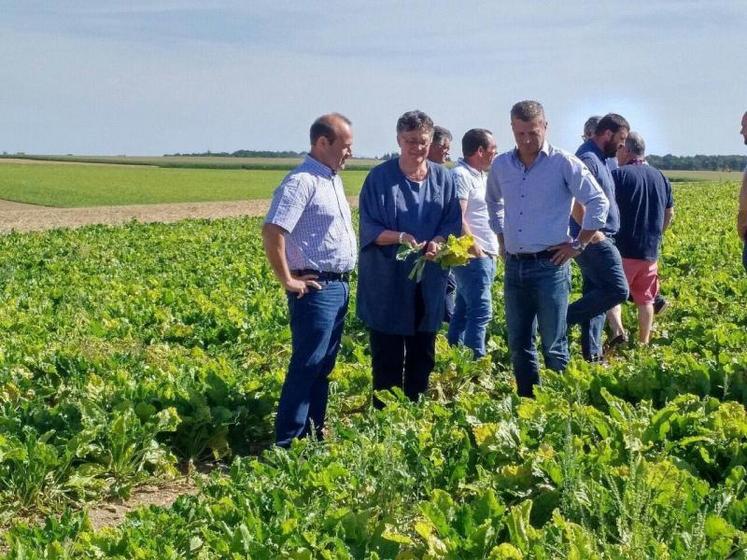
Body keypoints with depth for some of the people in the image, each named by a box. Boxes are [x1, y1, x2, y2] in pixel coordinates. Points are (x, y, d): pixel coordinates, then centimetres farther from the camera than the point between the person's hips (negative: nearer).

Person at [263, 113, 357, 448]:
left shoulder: (333, 180, 15)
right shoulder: (302, 181, -16)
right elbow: (271, 232, -25)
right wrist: (288, 281, -18)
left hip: (339, 286, 9)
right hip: (315, 288, -9)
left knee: (323, 366, 14)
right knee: (306, 367, -7)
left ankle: (314, 435, 23)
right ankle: (287, 443, -1)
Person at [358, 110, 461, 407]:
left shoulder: (444, 178, 4)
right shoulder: (379, 177, -6)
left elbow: (453, 224, 5)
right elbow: (368, 228, -8)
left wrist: (438, 242, -17)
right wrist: (400, 237, -26)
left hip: (429, 282, 4)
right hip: (388, 283, -4)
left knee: (423, 355, 13)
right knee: (387, 358, 2)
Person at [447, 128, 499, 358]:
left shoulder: (480, 175, 18)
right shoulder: (460, 175, -13)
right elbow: (458, 219, -20)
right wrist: (475, 249, -19)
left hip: (485, 255, 10)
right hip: (473, 256, -10)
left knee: (464, 310, 14)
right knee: (481, 311, -12)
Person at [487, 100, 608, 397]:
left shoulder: (564, 163, -7)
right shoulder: (501, 165, 7)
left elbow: (598, 202, -5)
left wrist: (579, 245, -6)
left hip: (549, 265, -5)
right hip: (514, 266, 5)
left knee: (553, 345, 1)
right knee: (518, 343, 10)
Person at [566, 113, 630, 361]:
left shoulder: (599, 158, 17)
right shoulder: (588, 158, -15)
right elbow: (574, 203, -25)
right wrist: (592, 232, -21)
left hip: (598, 240, 11)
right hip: (594, 241, -11)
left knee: (595, 295, 11)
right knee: (617, 290, -13)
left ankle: (592, 354, 15)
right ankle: (563, 319, -8)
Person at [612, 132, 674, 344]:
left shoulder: (619, 175, -10)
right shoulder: (660, 177, 10)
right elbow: (669, 213, 18)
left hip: (623, 249, -6)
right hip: (650, 251, 6)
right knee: (645, 299, 13)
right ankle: (644, 342, 16)